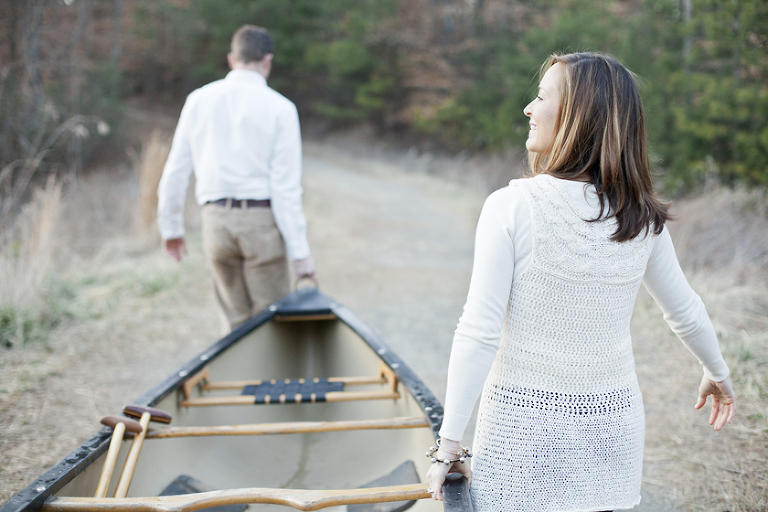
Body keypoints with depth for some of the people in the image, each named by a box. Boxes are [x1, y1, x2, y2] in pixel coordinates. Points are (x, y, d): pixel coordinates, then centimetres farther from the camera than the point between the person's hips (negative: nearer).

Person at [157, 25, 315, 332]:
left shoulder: (198, 99, 5)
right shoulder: (280, 108, -5)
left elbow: (175, 169, 8)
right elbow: (286, 186, -9)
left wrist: (171, 226, 19)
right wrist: (300, 251, -7)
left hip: (215, 219, 4)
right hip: (261, 221, -3)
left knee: (236, 322, 14)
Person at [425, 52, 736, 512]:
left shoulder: (513, 206, -16)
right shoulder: (644, 220, -3)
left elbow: (479, 334, -17)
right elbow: (686, 311, 12)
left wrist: (449, 446, -11)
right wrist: (718, 373, 31)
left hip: (525, 423, -4)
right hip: (612, 421, 4)